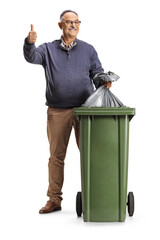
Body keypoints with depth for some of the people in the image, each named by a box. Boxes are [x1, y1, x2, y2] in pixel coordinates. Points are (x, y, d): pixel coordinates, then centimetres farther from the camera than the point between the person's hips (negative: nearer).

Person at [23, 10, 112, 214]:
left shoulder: (88, 50, 13)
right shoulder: (48, 49, 10)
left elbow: (97, 73, 12)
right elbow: (31, 57, -7)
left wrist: (104, 82, -11)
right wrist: (29, 43, -29)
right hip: (57, 112, 0)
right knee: (56, 155, 3)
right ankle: (54, 199, 11)